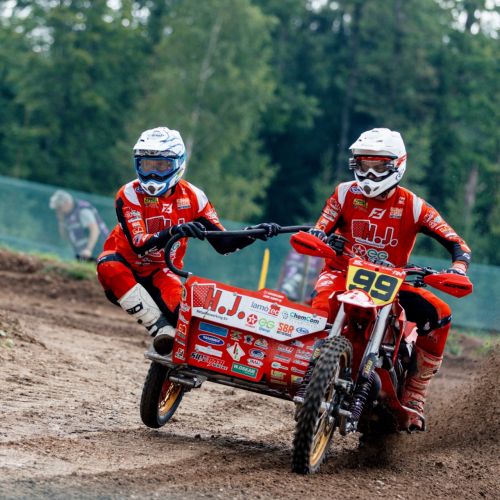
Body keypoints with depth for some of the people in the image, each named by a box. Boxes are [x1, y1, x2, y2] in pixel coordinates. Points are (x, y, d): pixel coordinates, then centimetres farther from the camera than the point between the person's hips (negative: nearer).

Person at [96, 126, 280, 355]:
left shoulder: (192, 197, -9)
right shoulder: (130, 195, -18)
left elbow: (223, 244, -8)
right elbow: (138, 245, -32)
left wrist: (253, 234, -27)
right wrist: (172, 232, -50)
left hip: (160, 273, 1)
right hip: (126, 263, -1)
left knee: (181, 311, -34)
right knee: (109, 267, -39)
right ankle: (159, 326, -37)